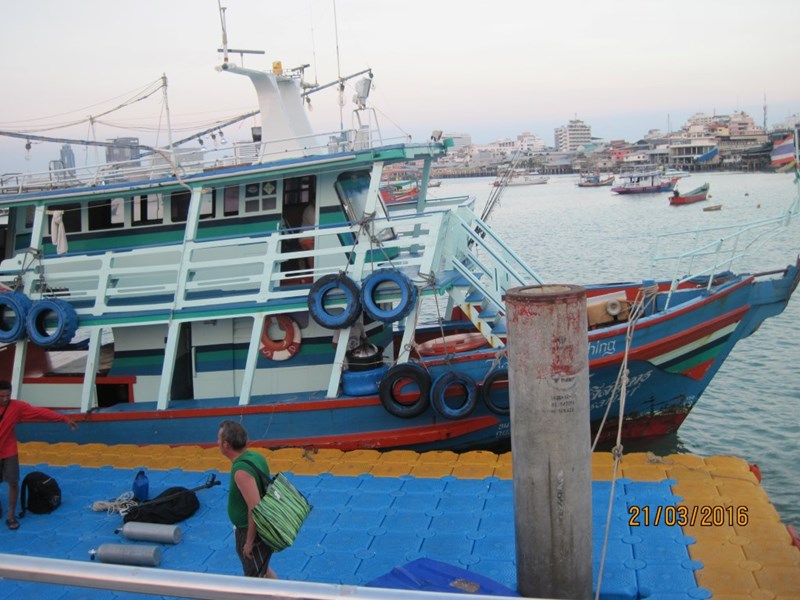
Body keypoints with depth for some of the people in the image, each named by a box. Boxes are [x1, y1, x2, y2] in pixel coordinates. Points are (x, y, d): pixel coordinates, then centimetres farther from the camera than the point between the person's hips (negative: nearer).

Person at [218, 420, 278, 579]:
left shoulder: (241, 470, -29)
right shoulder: (255, 456, -2)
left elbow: (255, 508, -31)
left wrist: (249, 541, -22)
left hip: (253, 532, -9)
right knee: (262, 569, 28)